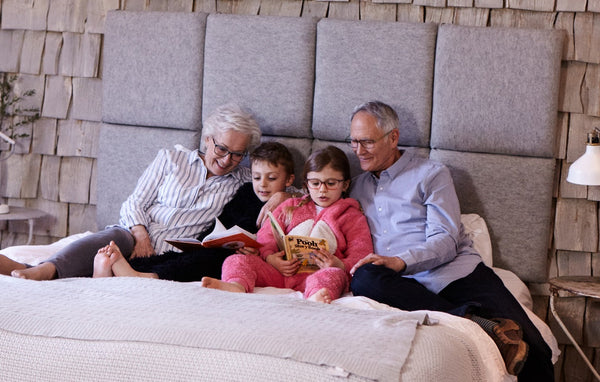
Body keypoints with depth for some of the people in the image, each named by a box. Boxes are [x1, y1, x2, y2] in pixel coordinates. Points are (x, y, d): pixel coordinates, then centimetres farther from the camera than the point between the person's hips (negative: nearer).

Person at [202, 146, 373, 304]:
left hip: (318, 273, -3)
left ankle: (315, 297, -70)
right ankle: (236, 285, -49)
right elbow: (266, 235, 19)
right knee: (237, 260, -15)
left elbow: (360, 253, 5)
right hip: (279, 270, 3)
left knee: (335, 275, -37)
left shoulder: (352, 217, 18)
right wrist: (269, 256, -5)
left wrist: (341, 265, -19)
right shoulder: (291, 207, 28)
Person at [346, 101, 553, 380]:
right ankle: (478, 324, -42)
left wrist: (400, 261, -19)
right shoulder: (357, 187, 26)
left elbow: (446, 241, -1)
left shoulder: (431, 174, 12)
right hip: (406, 286, 3)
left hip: (458, 273, -3)